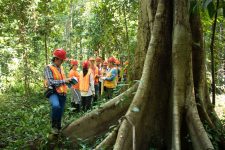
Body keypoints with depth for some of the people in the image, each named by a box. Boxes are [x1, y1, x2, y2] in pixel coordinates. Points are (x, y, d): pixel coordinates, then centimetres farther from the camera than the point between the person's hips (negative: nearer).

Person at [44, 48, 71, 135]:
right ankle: (54, 125, -13)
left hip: (62, 93, 7)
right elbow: (51, 82, -20)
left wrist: (68, 81, 5)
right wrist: (64, 81, -19)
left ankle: (58, 127, 30)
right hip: (53, 93, -7)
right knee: (56, 106, -34)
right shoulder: (48, 68, -10)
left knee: (60, 112, 12)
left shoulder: (61, 67, 12)